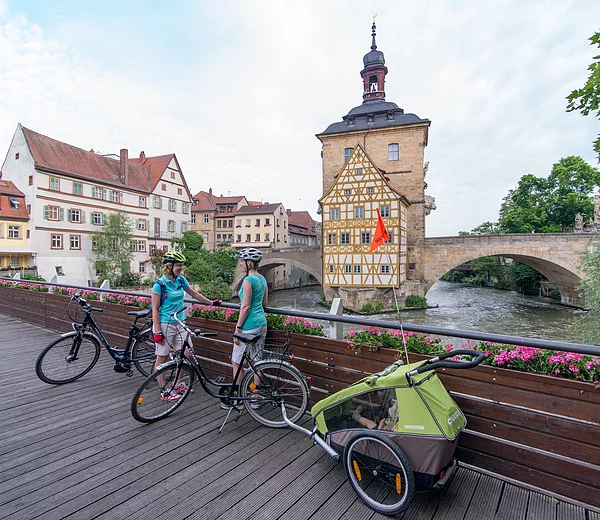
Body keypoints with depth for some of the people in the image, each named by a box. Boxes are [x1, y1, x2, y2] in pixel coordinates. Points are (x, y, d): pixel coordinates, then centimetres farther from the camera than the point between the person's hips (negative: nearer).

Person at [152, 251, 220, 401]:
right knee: (162, 358, 6)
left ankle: (178, 386, 25)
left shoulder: (181, 280, 5)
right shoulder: (160, 284, -12)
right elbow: (155, 309, -11)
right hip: (164, 325, -6)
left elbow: (194, 294, 19)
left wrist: (211, 302, 25)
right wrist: (157, 332, -14)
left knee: (185, 354, 5)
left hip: (179, 323, 6)